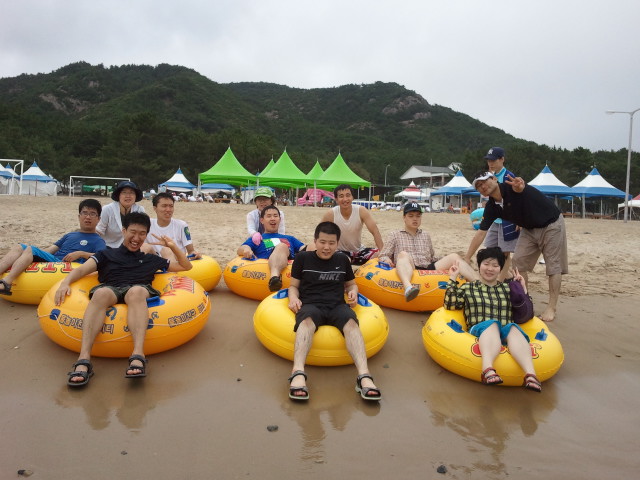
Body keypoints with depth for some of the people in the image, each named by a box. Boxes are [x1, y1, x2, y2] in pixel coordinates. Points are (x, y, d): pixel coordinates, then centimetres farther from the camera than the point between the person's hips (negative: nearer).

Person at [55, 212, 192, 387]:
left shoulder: (151, 259, 31)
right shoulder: (107, 254, 28)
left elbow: (186, 266, 34)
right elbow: (82, 269, 11)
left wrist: (173, 246, 20)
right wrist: (65, 282, -10)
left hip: (139, 292, 0)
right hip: (110, 290, 0)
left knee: (137, 291, -38)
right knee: (101, 293, -38)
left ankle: (138, 355, -56)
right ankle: (83, 359, -49)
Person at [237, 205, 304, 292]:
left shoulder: (290, 239, 38)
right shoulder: (256, 239, 30)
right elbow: (240, 250, 12)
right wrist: (245, 249, -13)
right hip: (266, 266, -2)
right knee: (282, 246, -31)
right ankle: (274, 277, -59)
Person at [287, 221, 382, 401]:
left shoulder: (342, 260, 21)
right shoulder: (303, 258, 14)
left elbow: (351, 284, 31)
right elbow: (294, 286, 17)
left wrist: (353, 291, 6)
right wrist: (293, 297, -6)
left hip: (337, 305, 2)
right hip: (310, 305, -2)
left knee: (351, 322, -33)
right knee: (306, 321, -39)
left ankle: (364, 376, -47)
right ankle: (298, 374, -55)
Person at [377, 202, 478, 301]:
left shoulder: (426, 236, 28)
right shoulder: (395, 235, 16)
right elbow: (382, 256, 11)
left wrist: (444, 261, 8)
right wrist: (387, 260, -13)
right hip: (409, 272, -4)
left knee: (454, 257, -12)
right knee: (403, 254, -35)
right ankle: (408, 288, -63)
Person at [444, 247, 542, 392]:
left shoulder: (508, 288, 28)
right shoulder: (468, 288, 24)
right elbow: (450, 305, 9)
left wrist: (523, 288, 18)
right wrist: (452, 279, 9)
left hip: (507, 333, 2)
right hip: (480, 330, -2)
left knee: (514, 328, -33)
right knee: (491, 324, -36)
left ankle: (530, 374, -56)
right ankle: (488, 369, -61)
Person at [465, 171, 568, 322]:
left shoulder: (511, 186, -27)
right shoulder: (492, 207, -9)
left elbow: (520, 187, -52)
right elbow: (481, 233, -8)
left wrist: (520, 187, -78)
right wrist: (465, 259, -11)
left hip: (551, 224, -6)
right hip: (529, 229, 6)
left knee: (554, 265, -2)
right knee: (518, 262, 0)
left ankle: (552, 308, 5)